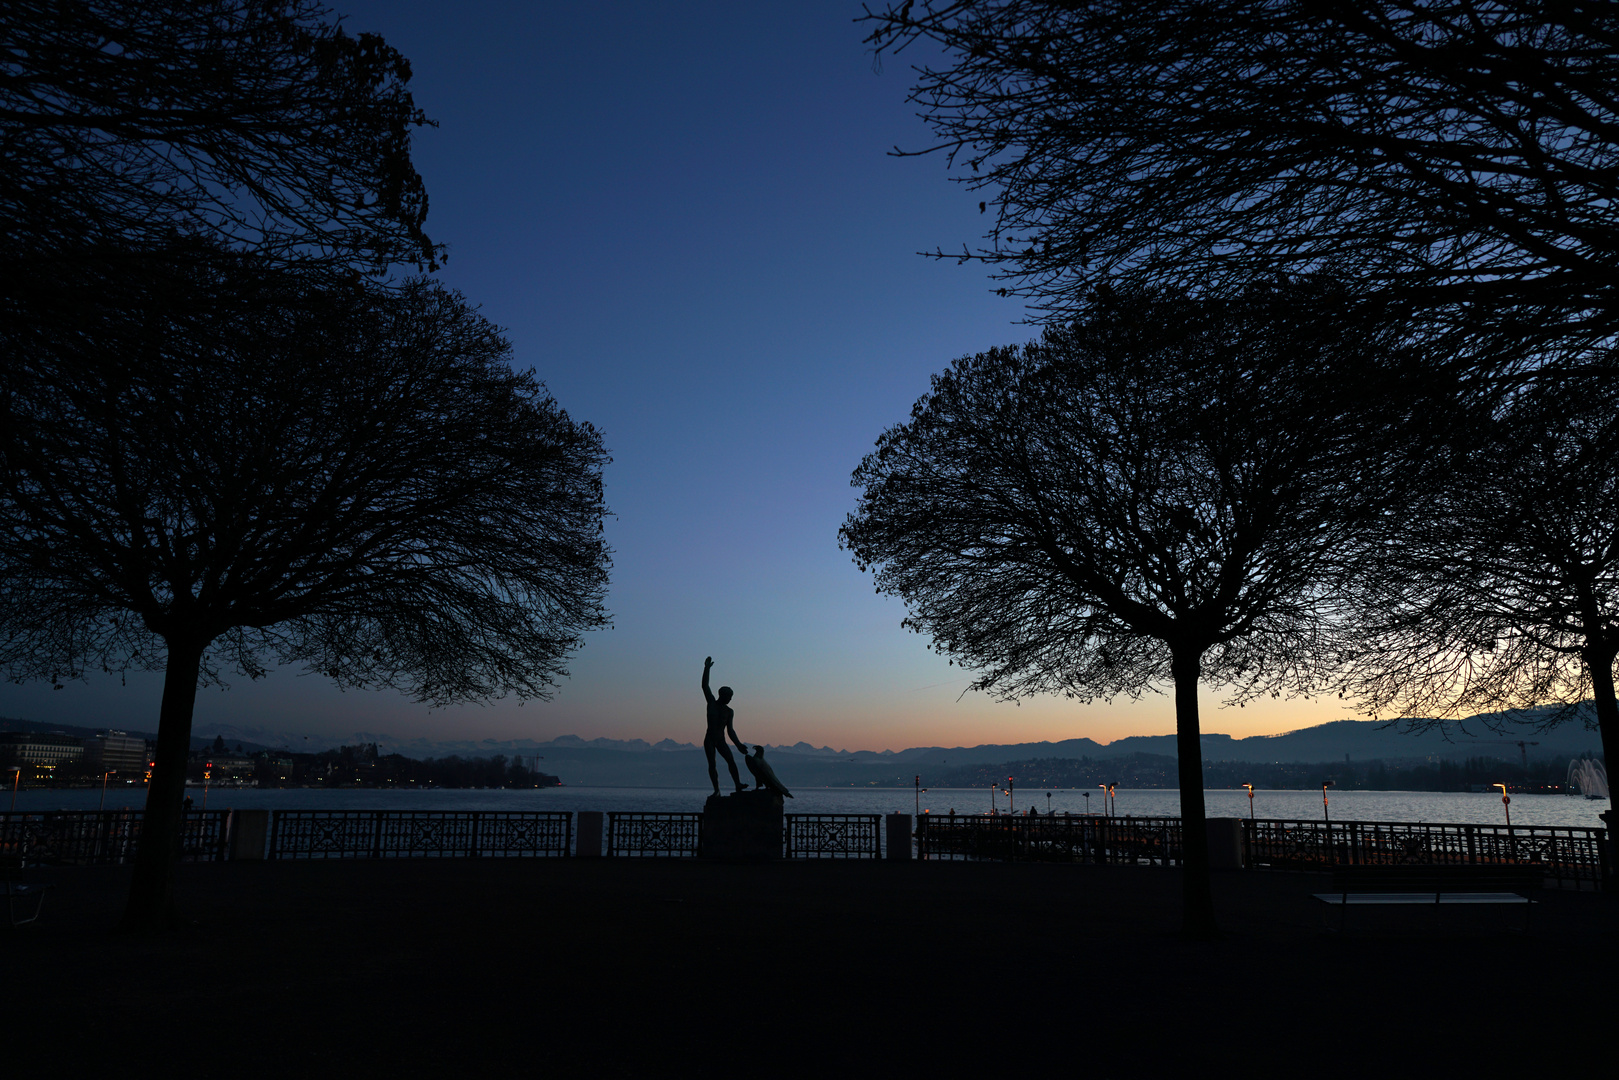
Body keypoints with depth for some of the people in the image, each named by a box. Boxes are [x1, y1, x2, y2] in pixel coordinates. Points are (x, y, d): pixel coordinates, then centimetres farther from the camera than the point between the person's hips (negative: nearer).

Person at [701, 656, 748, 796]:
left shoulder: (729, 712, 10)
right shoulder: (712, 703, 4)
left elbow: (730, 731, 9)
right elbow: (705, 686, -5)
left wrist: (739, 744, 0)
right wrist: (707, 668, -12)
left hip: (721, 741, 2)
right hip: (709, 740, -2)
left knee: (731, 760, -17)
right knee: (712, 764, -11)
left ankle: (738, 785, -25)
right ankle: (716, 790, -12)